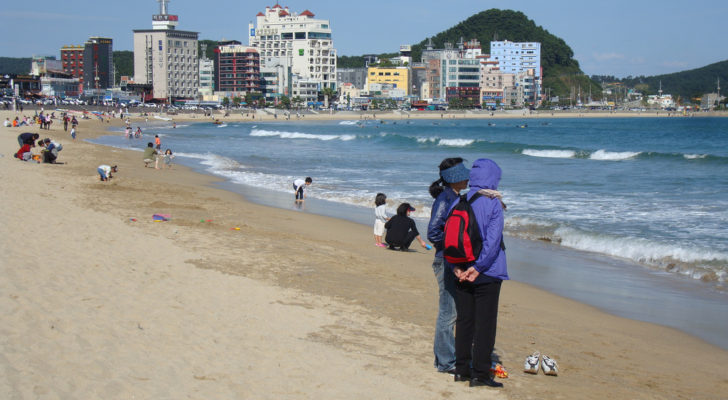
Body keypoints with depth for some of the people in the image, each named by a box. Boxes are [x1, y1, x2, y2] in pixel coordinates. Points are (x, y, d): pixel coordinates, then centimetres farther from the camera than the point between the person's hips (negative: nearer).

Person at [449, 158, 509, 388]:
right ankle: (480, 374, 1)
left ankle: (462, 369, 18)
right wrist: (478, 267, -15)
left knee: (463, 321, 13)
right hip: (487, 274, -5)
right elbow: (492, 239, -17)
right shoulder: (493, 204, -10)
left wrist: (456, 267, -4)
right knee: (485, 323, 1)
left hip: (462, 273, 5)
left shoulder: (458, 203, 3)